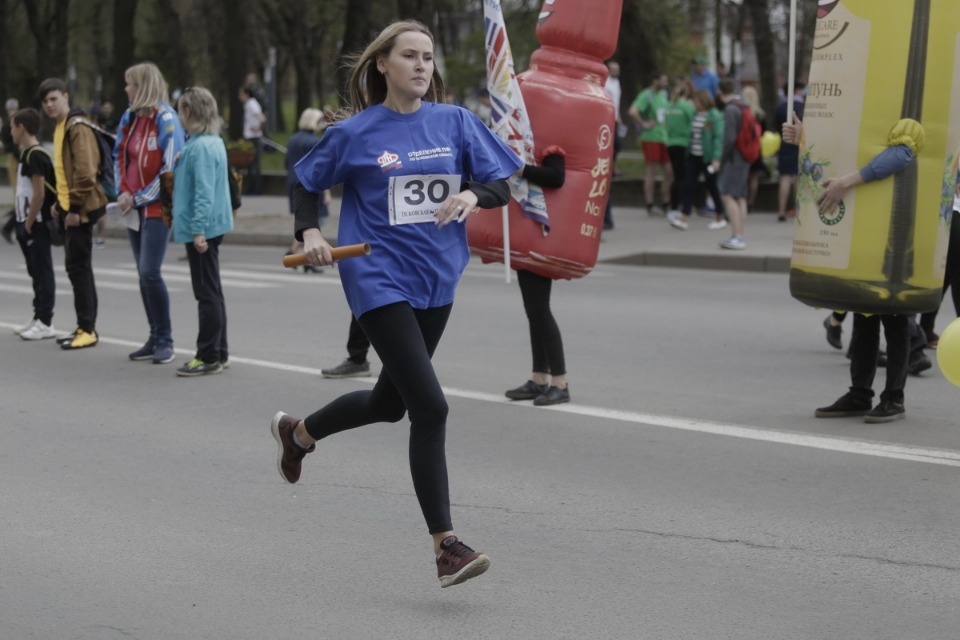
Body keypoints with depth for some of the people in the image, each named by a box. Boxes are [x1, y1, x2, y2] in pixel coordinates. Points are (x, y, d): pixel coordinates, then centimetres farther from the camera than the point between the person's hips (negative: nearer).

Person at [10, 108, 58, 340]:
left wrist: (28, 224, -17)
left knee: (43, 273, -6)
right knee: (36, 272, 13)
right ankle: (39, 319, 19)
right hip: (29, 223, 10)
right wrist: (23, 224, 16)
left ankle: (46, 323, -4)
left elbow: (39, 193, -20)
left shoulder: (35, 155, -15)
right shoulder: (28, 154, 15)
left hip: (36, 224, -10)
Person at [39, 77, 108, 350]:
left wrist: (76, 207, -21)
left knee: (78, 266, -8)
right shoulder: (61, 127, 16)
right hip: (69, 207, 10)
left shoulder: (77, 126, -14)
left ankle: (87, 329, -6)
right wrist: (60, 203, 19)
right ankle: (84, 327, 16)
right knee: (76, 266, 11)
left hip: (80, 208, -10)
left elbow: (85, 170, -21)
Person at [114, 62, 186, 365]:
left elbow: (171, 167, -16)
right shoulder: (130, 117, 9)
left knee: (150, 272, -13)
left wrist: (139, 198, -14)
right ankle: (155, 338, 15)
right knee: (143, 274, 9)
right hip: (134, 207, 7)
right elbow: (119, 156, 18)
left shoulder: (165, 119, -13)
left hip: (156, 207, -7)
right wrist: (123, 192, 3)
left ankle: (165, 340, -3)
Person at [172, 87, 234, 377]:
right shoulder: (212, 142, 12)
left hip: (202, 229, -10)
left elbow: (204, 192, -23)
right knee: (211, 293, 15)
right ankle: (218, 353, 22)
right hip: (209, 226, 10)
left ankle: (209, 357, -2)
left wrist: (198, 230, -23)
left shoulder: (201, 146, -19)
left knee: (207, 293, -5)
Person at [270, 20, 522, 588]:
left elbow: (501, 186, 3)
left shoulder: (454, 122, 3)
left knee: (390, 402, 20)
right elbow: (307, 183, 9)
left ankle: (298, 432, 50)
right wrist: (310, 233, -7)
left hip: (436, 280, 5)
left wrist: (472, 195, -18)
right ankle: (446, 548, -12)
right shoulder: (356, 132, -4)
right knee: (430, 407, -16)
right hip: (380, 280, -5)